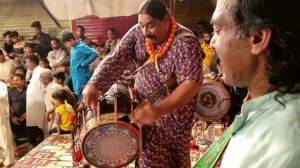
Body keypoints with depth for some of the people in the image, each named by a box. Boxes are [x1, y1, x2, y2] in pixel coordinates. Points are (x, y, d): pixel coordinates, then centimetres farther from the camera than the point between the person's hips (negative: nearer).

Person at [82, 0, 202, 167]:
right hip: (143, 104, 5)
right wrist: (94, 85, -28)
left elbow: (192, 82, -32)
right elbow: (116, 59, -12)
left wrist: (159, 109, -44)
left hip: (173, 110, -4)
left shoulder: (185, 42, -24)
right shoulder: (138, 32, -7)